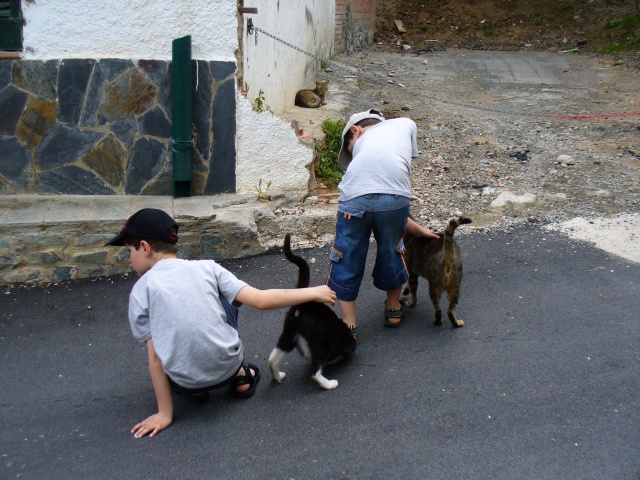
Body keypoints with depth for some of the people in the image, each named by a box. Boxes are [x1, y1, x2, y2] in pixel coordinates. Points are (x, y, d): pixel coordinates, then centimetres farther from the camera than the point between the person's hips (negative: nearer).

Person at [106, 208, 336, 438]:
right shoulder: (206, 267, 0)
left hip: (183, 382, -1)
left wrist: (165, 414, 4)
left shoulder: (141, 290, -4)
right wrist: (312, 293, 5)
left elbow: (155, 357, -4)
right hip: (228, 366, 1)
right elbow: (260, 300, -6)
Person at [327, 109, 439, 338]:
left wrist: (417, 229, 31)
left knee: (347, 259, 19)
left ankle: (349, 326, 28)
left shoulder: (360, 142, 33)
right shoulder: (405, 124, 32)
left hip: (355, 197, 0)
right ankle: (394, 309, 47)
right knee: (391, 251, 25)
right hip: (395, 196, 0)